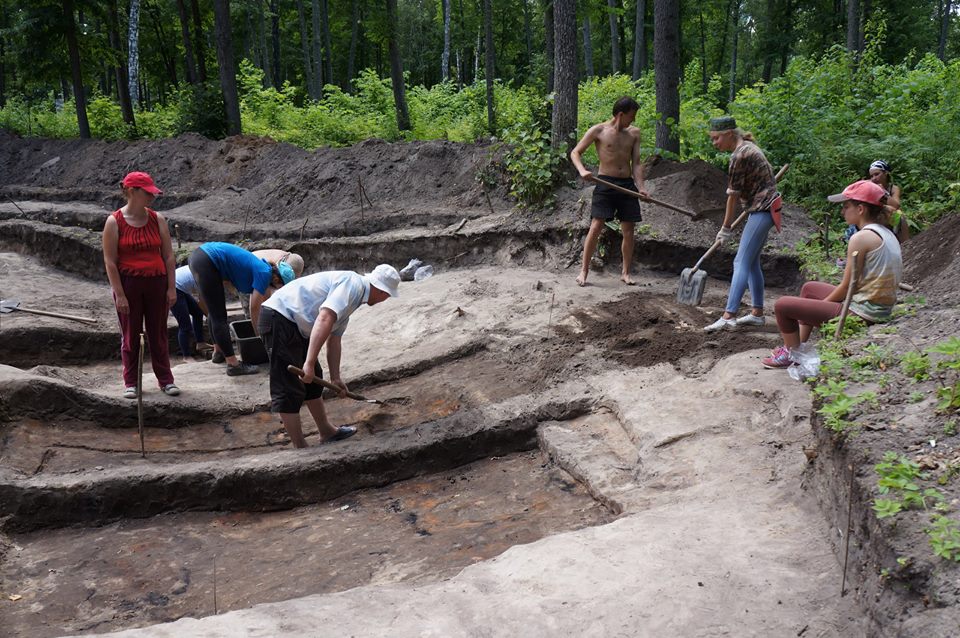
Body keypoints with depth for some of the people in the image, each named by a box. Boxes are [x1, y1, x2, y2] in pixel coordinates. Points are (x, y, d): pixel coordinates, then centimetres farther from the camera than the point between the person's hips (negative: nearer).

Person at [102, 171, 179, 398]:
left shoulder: (157, 219, 1)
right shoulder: (114, 222, -7)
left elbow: (168, 256, 4)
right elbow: (110, 261, -8)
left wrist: (171, 287, -1)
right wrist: (119, 294, -11)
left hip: (156, 282, 2)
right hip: (128, 283, -2)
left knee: (158, 333, 9)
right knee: (130, 335, 8)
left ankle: (165, 379, 18)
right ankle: (130, 382, 19)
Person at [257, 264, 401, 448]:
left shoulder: (350, 297, 16)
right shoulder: (354, 284, -16)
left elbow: (333, 339, 23)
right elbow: (324, 319, -29)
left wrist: (335, 378, 26)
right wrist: (309, 363, -29)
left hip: (294, 323, 11)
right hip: (279, 318, -11)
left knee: (313, 380, 20)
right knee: (289, 389, -5)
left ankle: (326, 432, 33)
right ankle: (301, 449, 2)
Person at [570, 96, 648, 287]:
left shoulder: (634, 133, 10)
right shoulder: (598, 130, -2)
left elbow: (636, 163, 8)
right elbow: (575, 152, 0)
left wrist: (641, 187, -5)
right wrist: (582, 170, -19)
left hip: (627, 184, 4)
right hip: (605, 183, -4)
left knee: (628, 230, 3)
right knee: (596, 227, -9)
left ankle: (626, 273, 15)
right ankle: (584, 271, 0)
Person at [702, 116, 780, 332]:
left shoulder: (739, 156, -18)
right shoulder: (748, 146, 12)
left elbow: (733, 195, -13)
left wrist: (726, 228, -5)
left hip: (761, 210, -10)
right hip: (764, 208, 10)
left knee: (742, 263, -13)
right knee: (752, 262, 14)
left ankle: (728, 316, -18)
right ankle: (757, 313, 18)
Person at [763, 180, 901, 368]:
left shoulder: (861, 238, -20)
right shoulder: (887, 234, 8)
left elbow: (846, 287, -16)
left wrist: (822, 305, 2)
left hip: (860, 312, -10)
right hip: (880, 309, 10)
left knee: (782, 306, -5)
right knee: (809, 288, 29)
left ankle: (792, 354, 16)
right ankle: (796, 346, 34)